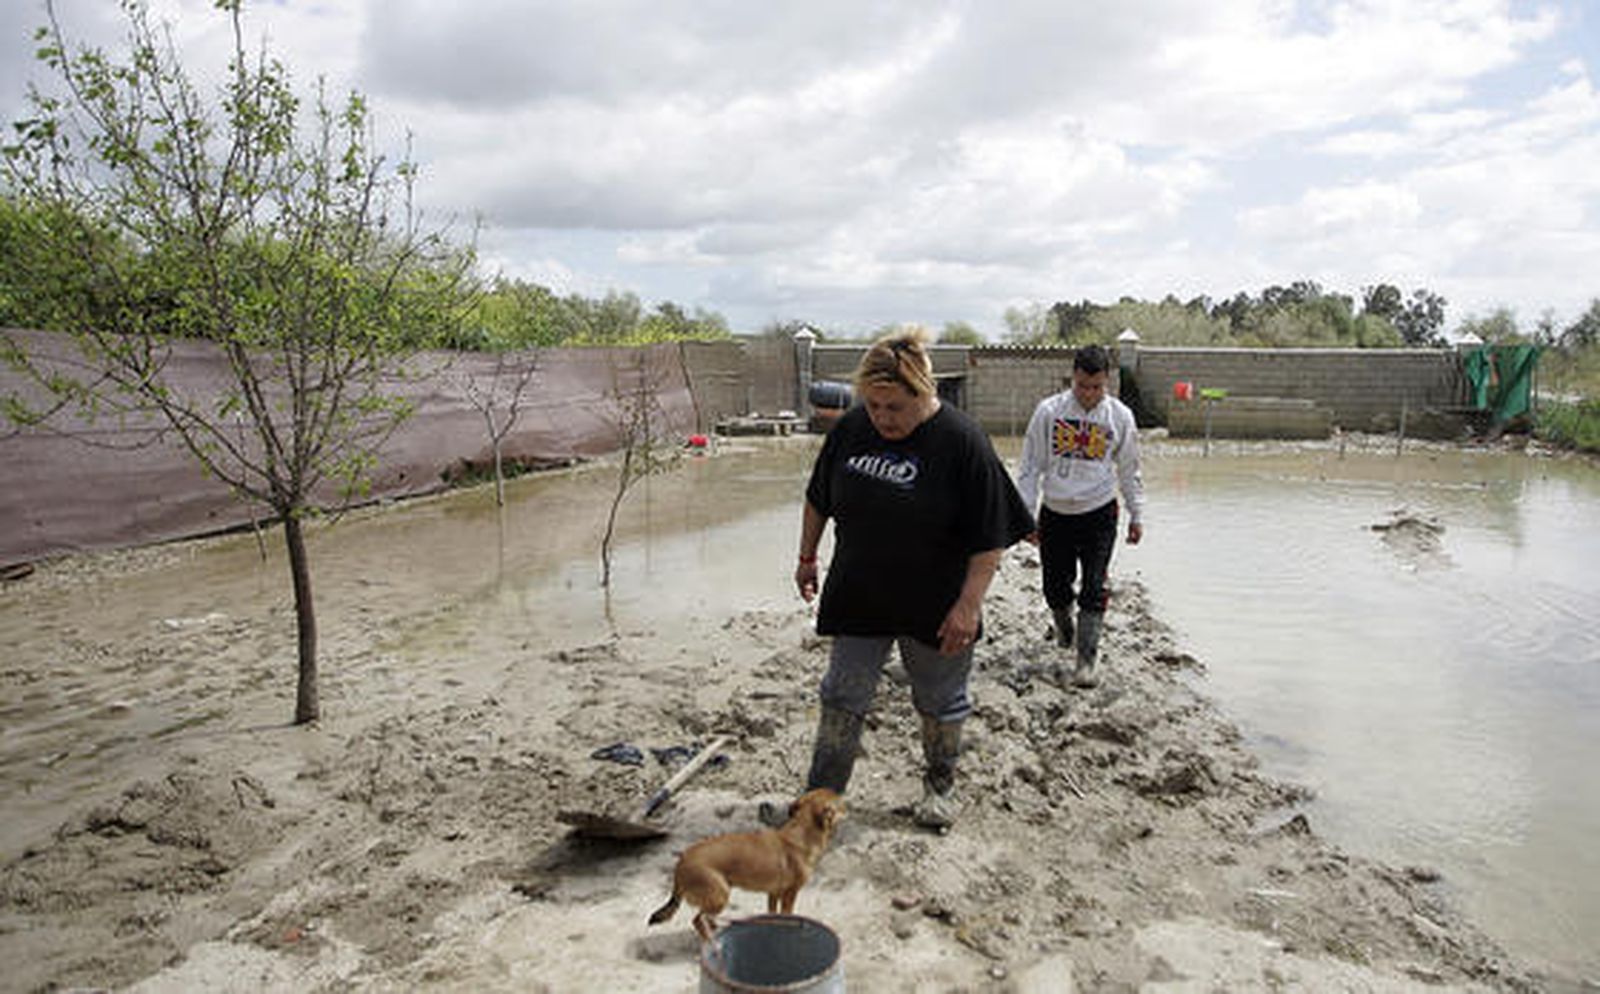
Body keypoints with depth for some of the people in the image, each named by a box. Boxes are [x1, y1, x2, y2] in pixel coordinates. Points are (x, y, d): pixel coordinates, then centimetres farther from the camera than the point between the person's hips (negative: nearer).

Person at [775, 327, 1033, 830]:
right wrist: (807, 558, 14)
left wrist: (969, 604, -20)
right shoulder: (850, 429, -6)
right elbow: (818, 500, 11)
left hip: (934, 606, -3)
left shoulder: (962, 441, -19)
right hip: (858, 599, 3)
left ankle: (940, 787, 40)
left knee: (939, 702, 16)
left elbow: (990, 538, -16)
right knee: (842, 700, 10)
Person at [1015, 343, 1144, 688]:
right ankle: (1064, 631, 41)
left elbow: (1129, 470, 10)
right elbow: (1031, 465, 0)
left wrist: (1136, 515, 13)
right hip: (1055, 514, 1)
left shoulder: (1120, 416, -2)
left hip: (1099, 514, 0)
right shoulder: (1048, 411, -6)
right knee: (1055, 586, 9)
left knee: (1094, 589, -5)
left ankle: (1085, 662, 1)